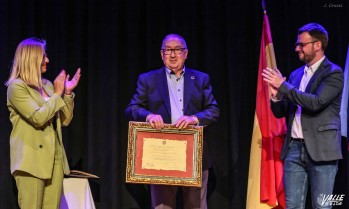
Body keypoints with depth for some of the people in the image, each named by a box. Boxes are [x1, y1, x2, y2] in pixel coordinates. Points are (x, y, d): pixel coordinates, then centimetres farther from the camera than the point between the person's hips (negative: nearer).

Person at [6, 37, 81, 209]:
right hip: (32, 160, -7)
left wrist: (67, 93, 3)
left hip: (55, 158, 7)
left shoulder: (47, 85, 14)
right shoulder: (16, 86, -8)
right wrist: (57, 94, -9)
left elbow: (65, 120, 15)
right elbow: (38, 118, -18)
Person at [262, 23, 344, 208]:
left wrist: (283, 86, -14)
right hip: (294, 148, 6)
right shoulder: (296, 74, 16)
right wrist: (276, 96, -6)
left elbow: (315, 103, -20)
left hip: (320, 150, -6)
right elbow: (281, 113, 16)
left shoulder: (333, 73, -4)